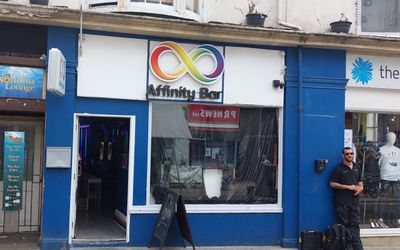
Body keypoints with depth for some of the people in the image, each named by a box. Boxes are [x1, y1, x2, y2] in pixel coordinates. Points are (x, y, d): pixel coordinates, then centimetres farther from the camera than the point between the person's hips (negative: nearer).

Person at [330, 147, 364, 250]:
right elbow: (332, 184, -10)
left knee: (355, 225, -2)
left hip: (354, 202, 4)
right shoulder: (338, 168, -4)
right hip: (342, 203, -4)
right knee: (345, 225, 2)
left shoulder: (357, 167, 13)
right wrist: (348, 187, -12)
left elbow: (360, 185, 17)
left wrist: (359, 189, -8)